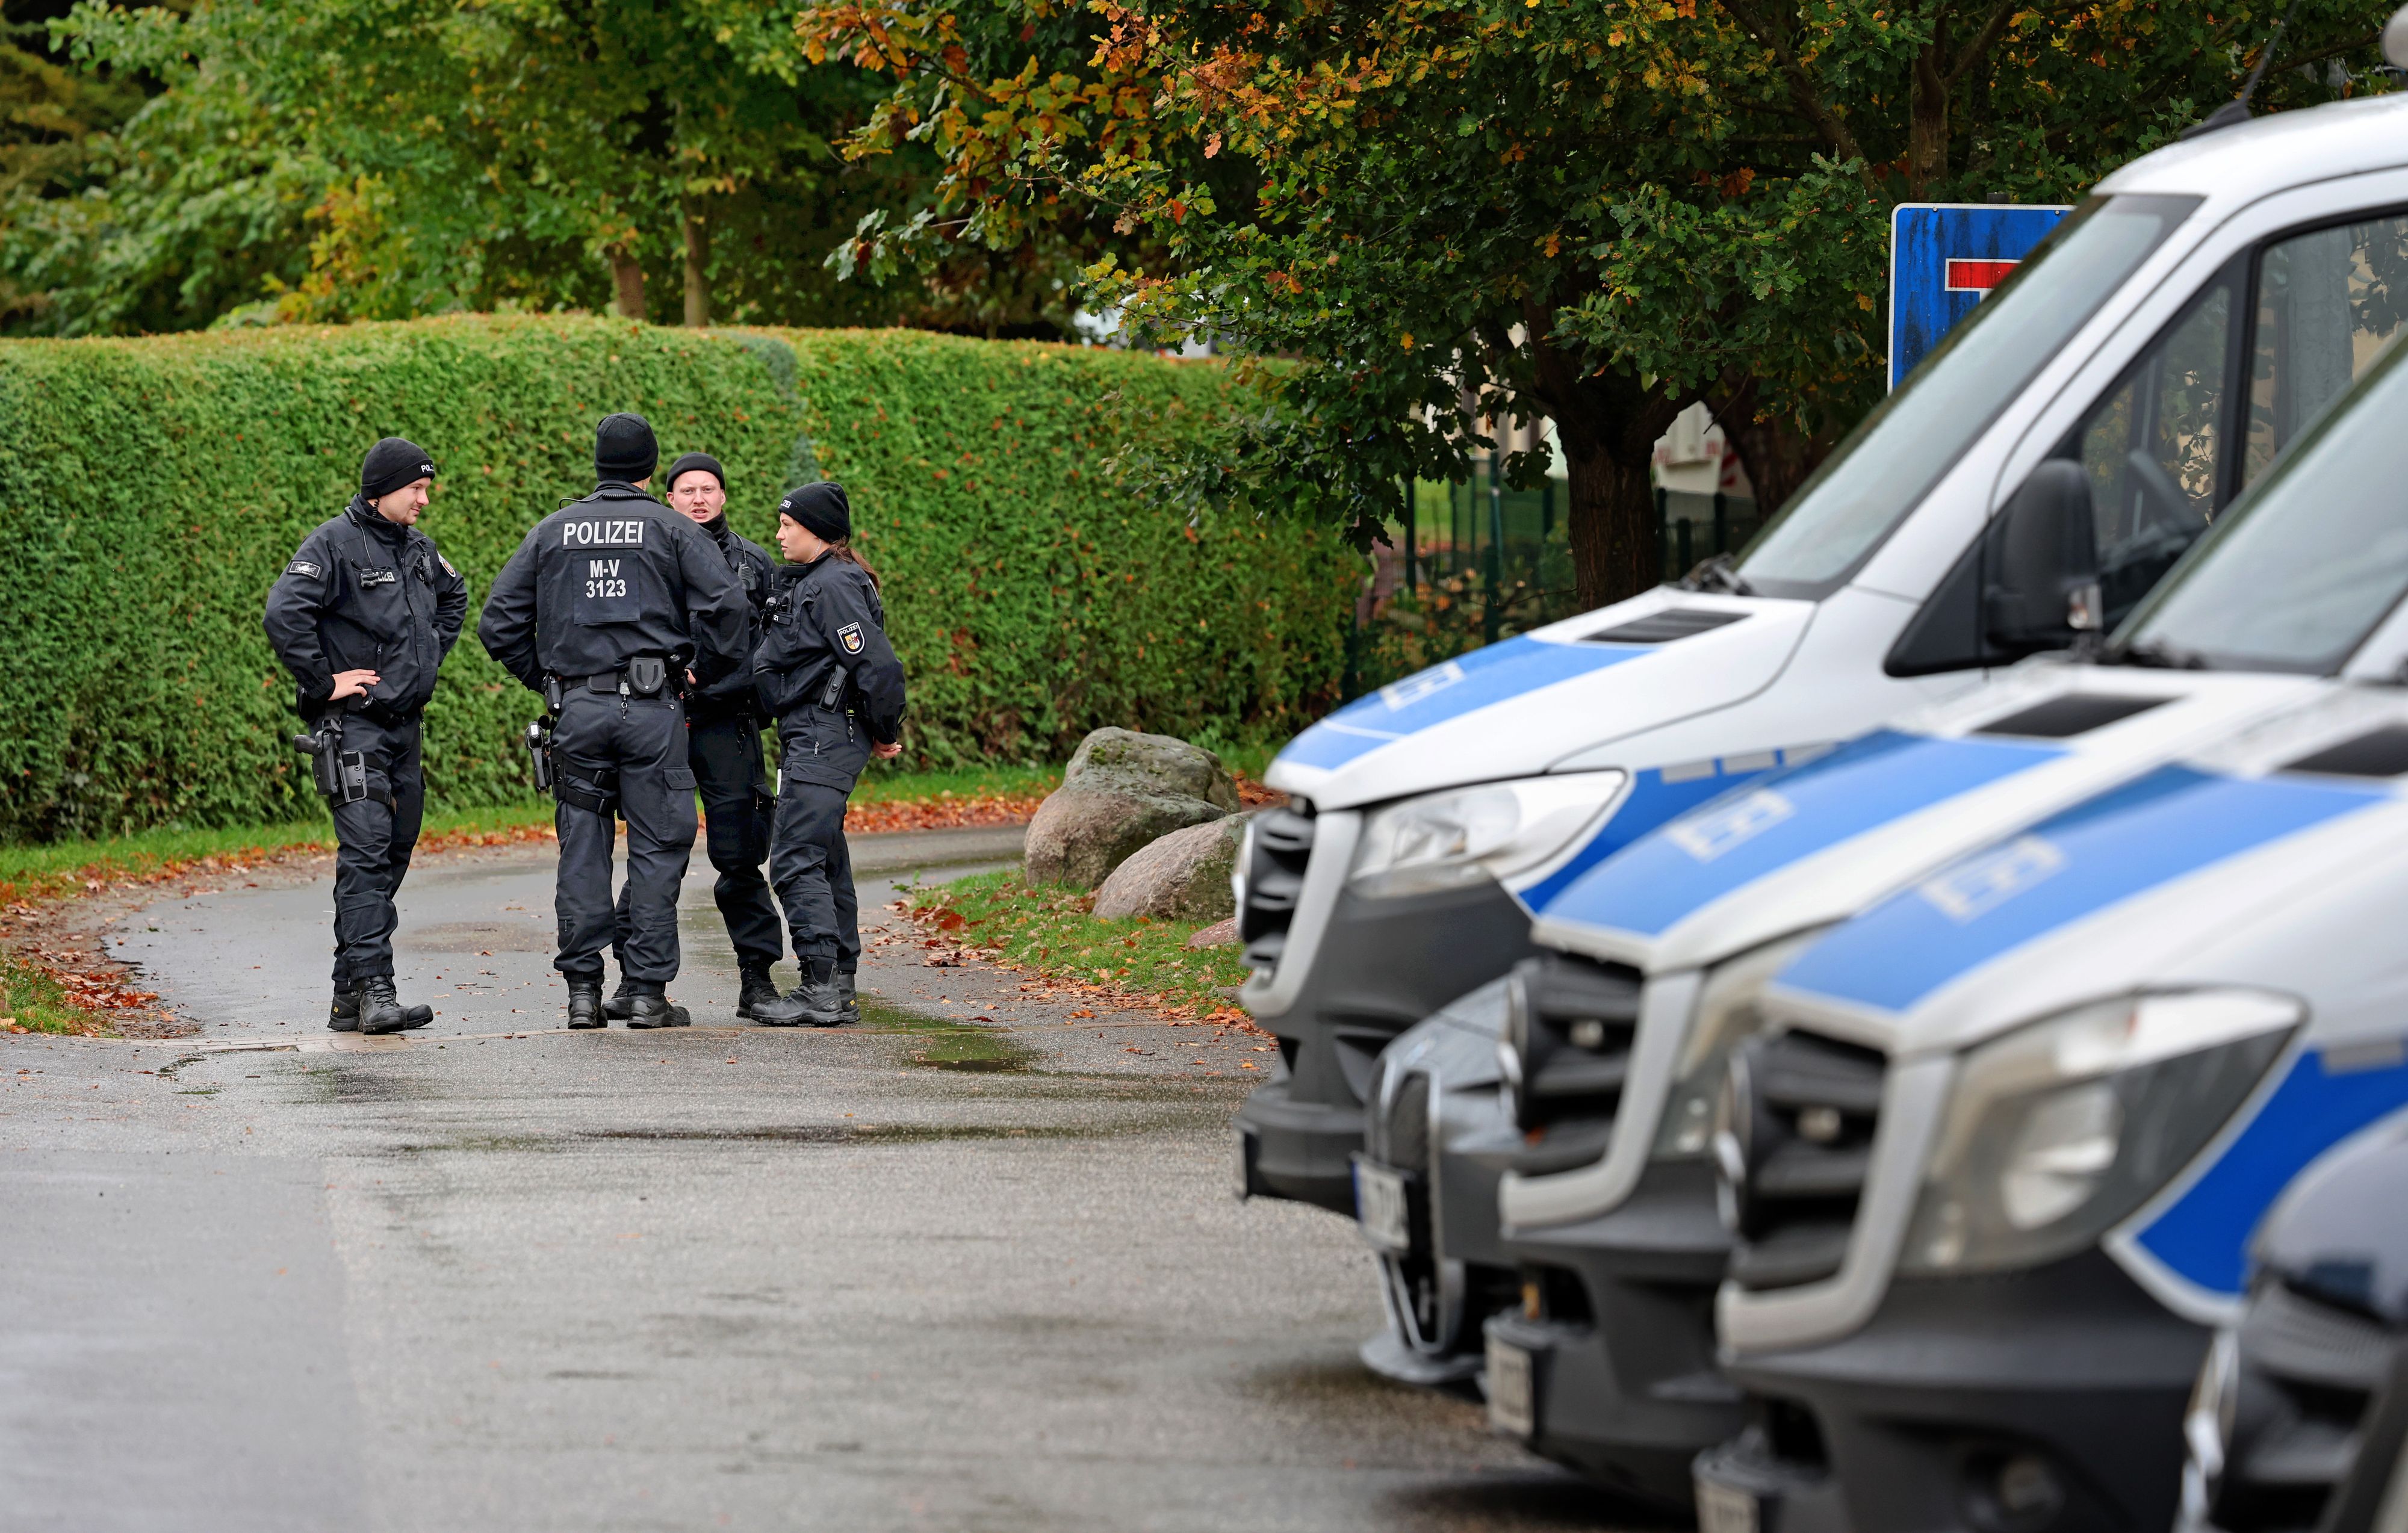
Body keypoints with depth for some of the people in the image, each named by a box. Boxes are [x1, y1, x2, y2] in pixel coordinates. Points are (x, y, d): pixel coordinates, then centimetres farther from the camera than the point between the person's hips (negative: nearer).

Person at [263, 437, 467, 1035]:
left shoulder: (417, 548, 13)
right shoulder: (334, 545, -12)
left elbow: (453, 595, 35)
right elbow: (285, 615, -24)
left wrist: (430, 657, 21)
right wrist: (323, 682, -19)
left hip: (405, 723, 9)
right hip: (353, 727, -9)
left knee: (394, 853, 9)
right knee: (366, 856, -15)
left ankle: (350, 994, 14)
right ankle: (372, 992, -22)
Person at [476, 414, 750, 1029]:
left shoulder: (553, 531, 11)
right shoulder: (670, 529, 2)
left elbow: (500, 622, 9)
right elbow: (725, 602, -11)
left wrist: (543, 679, 17)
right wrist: (707, 672, 3)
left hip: (576, 709, 3)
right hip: (652, 707, -3)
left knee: (582, 850, 7)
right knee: (657, 850, 1)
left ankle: (583, 990, 5)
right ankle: (648, 992, -1)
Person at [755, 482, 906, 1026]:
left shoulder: (833, 586, -16)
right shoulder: (808, 582, 15)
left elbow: (878, 665, -19)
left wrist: (886, 733, -7)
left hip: (823, 740, -11)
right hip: (809, 739, 11)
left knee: (794, 863, -14)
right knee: (824, 864, 14)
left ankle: (825, 987, -17)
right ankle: (839, 986, 18)